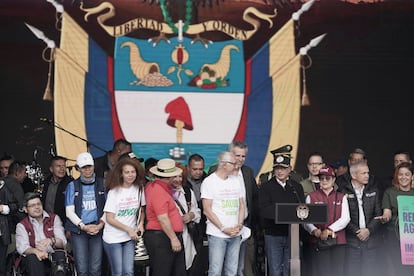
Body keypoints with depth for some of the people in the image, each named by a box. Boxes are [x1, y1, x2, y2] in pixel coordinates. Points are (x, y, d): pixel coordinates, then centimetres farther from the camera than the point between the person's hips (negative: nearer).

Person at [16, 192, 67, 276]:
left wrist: (51, 241, -25)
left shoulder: (54, 218, 12)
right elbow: (22, 248, -7)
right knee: (32, 257, -33)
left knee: (60, 255, -32)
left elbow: (63, 242, 0)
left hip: (54, 256, 1)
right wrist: (36, 251, -30)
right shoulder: (22, 225, 10)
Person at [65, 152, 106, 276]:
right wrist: (83, 226, -8)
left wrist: (101, 224, -8)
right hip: (78, 230, 0)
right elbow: (69, 211, 4)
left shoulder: (102, 184, 9)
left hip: (98, 229, 0)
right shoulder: (72, 186, 9)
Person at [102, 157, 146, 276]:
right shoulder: (114, 192, -10)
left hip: (130, 237, 3)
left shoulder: (139, 189, 1)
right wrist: (128, 229, -15)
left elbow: (141, 210, 14)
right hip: (113, 238, -3)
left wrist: (141, 223, -5)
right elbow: (110, 219, -11)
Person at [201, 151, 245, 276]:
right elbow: (207, 210, -8)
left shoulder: (236, 181, 13)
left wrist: (239, 225, -1)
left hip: (235, 234, 5)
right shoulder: (209, 182, -4)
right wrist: (223, 228, -12)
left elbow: (241, 205, 16)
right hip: (217, 234, -5)